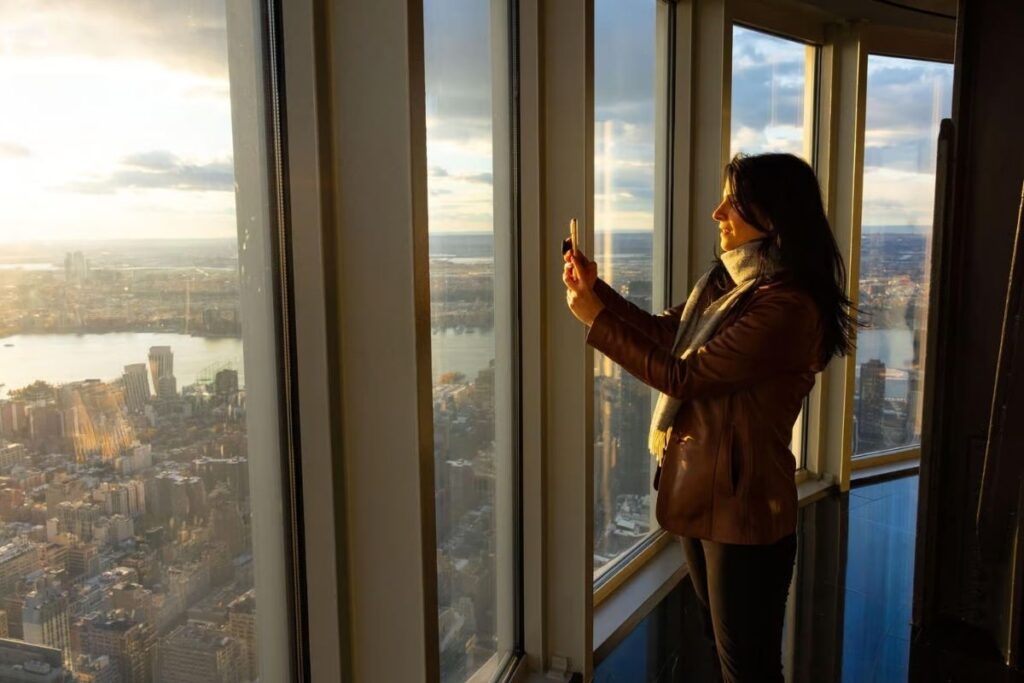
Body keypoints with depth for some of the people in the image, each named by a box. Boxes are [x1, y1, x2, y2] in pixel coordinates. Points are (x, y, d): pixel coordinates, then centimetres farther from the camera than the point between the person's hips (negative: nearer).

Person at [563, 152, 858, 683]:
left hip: (742, 503, -9)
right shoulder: (727, 281, 6)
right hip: (697, 489, 9)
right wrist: (594, 288, 3)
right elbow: (663, 331, 14)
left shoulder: (787, 306, -24)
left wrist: (595, 318, -18)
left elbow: (682, 376, -24)